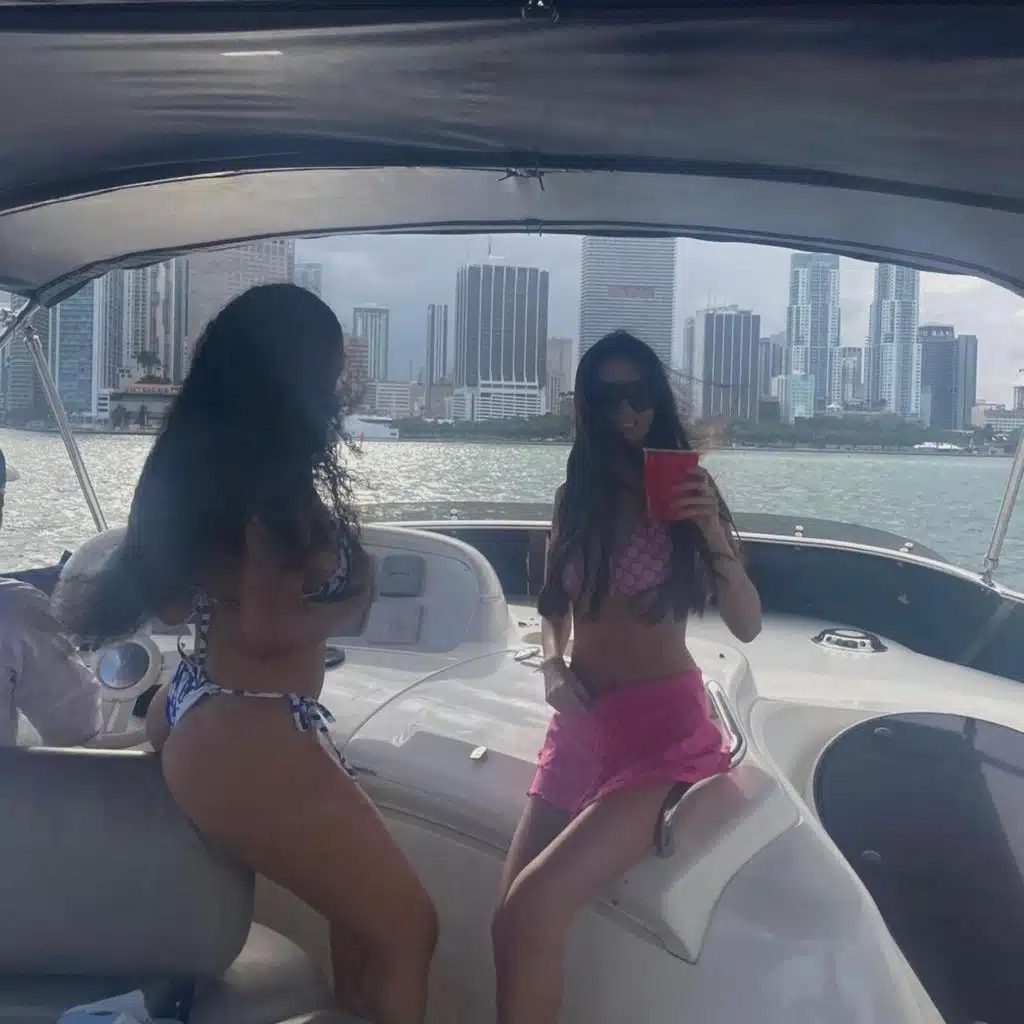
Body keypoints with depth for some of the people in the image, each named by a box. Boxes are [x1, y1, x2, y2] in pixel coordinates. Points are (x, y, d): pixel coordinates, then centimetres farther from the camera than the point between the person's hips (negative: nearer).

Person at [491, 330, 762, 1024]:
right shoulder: (575, 497, 10)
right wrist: (553, 668, 1)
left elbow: (747, 625, -7)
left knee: (534, 907, -22)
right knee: (514, 910, 0)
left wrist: (713, 531, -22)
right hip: (581, 724, 5)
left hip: (664, 727, -5)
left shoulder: (685, 489, -2)